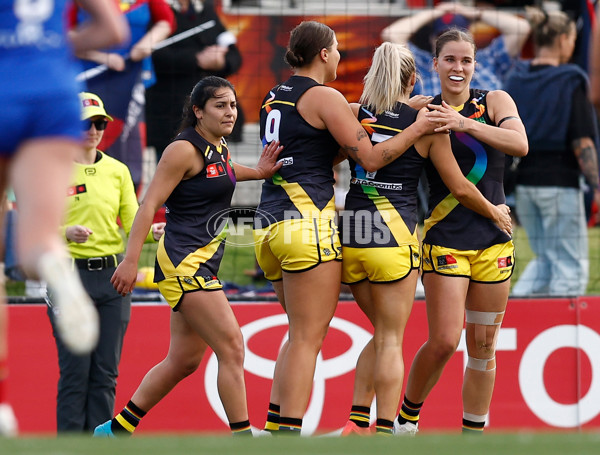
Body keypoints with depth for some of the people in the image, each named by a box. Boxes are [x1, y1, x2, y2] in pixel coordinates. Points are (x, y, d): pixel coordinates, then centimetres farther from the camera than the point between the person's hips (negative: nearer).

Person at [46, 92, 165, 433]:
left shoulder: (118, 171, 10)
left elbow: (132, 223, 7)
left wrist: (153, 232, -14)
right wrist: (65, 232, -24)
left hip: (113, 275, 4)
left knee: (106, 370, 3)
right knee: (75, 370, -6)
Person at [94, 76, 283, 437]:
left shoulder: (220, 148, 13)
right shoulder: (184, 150, -12)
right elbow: (149, 205, -14)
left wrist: (257, 172, 20)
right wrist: (131, 260, -19)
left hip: (204, 264, 10)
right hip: (185, 262, -10)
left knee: (185, 360, 12)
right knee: (232, 347, -14)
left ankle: (117, 429, 21)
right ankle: (242, 438, -13)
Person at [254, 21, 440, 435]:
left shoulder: (275, 98, 19)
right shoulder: (325, 97, -6)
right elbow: (370, 158, -9)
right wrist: (418, 128, 0)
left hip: (271, 224, 8)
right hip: (307, 224, -8)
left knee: (301, 334, 15)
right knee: (308, 336, -7)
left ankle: (274, 425, 7)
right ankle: (289, 433, -12)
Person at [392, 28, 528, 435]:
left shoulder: (495, 101, 3)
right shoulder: (421, 113, 4)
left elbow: (520, 144, -14)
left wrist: (466, 124, -24)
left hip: (493, 240, 2)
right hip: (445, 238, -2)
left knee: (483, 347, 5)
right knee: (444, 342, -10)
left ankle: (474, 434, 14)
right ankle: (407, 417, 12)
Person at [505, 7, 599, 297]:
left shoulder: (516, 80, 8)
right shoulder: (570, 81, -10)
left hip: (522, 181, 6)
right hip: (559, 180, -6)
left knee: (544, 260, 19)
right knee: (570, 267, 3)